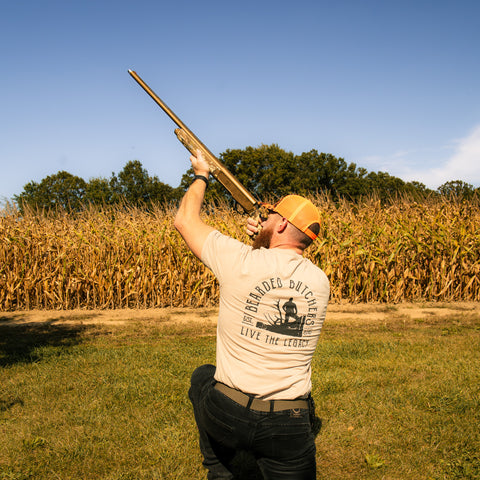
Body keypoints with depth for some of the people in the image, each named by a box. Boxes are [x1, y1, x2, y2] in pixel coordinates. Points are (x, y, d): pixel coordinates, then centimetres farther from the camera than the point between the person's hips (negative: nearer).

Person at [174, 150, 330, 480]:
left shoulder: (242, 262, -14)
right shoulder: (320, 282, -2)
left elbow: (185, 220, 3)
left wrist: (201, 175, 17)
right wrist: (263, 245, 11)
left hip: (227, 417, -1)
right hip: (289, 428, 2)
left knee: (202, 378, 31)